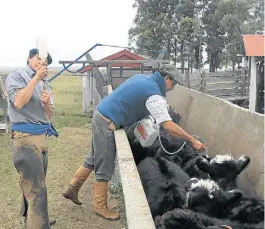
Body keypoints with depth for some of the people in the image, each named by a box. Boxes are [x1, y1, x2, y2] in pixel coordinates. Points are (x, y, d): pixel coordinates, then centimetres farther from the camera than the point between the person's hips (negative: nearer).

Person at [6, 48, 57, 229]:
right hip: (25, 137, -8)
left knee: (33, 184, 19)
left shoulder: (44, 85, 18)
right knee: (36, 189, -10)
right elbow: (18, 102, -19)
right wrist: (36, 77, -16)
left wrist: (47, 104, -6)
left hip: (42, 136, 8)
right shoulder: (17, 75, -3)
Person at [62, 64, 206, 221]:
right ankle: (101, 207, 17)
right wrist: (193, 141, -17)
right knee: (105, 168, 3)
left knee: (93, 159, 21)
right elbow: (168, 126, -23)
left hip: (101, 115, 10)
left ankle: (72, 189, 32)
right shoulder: (154, 95, -18)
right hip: (107, 123, -10)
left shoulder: (141, 78, 10)